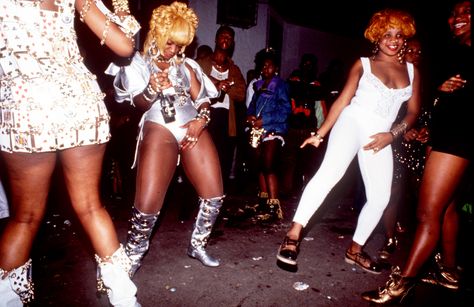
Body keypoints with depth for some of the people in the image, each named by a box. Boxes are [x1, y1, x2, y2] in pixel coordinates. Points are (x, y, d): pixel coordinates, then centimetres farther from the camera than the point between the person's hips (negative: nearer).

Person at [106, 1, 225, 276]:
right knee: (147, 204, -14)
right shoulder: (138, 63, 10)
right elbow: (140, 104, 0)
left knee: (215, 195, 0)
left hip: (194, 128, 4)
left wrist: (201, 120, -8)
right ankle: (134, 256, 13)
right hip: (159, 129, -4)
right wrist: (153, 89, -22)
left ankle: (197, 245, 24)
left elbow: (203, 100, 14)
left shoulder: (187, 65, 19)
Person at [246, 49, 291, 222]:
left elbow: (285, 110, -10)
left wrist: (263, 120, -16)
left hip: (274, 130, -7)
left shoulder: (280, 85, 0)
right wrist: (250, 116, -1)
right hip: (258, 131, 7)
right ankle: (264, 202, 18)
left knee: (269, 166, -15)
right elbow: (252, 105, 22)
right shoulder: (259, 86, 20)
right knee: (260, 167, 7)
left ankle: (274, 206, -12)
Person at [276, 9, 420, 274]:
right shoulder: (363, 64, 7)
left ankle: (356, 250, 21)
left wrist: (391, 135, -5)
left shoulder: (412, 70, 15)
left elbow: (414, 111, 12)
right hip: (352, 123, -4)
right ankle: (294, 235, -28)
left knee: (381, 197, 3)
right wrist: (320, 133, -7)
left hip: (380, 137, 5)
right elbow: (343, 101, 0)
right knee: (331, 171, -30)